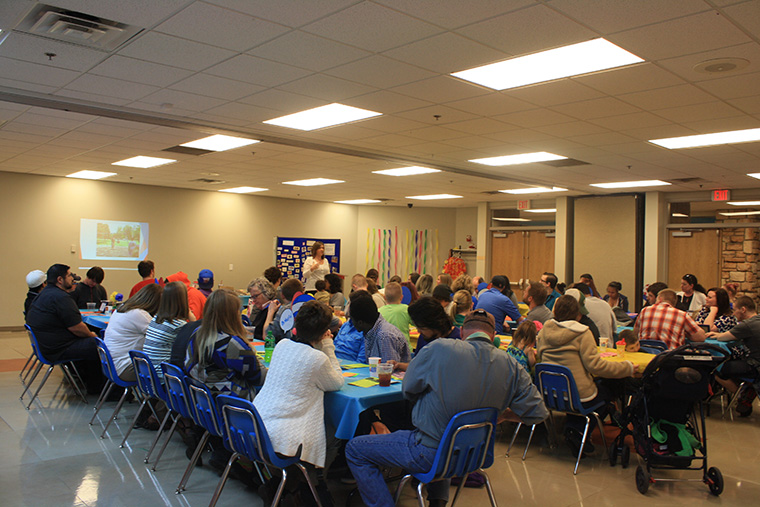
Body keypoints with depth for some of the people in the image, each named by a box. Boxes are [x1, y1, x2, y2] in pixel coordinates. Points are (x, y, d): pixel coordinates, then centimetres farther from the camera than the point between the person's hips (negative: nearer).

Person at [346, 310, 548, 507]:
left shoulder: (439, 349, -19)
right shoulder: (511, 366, -8)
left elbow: (408, 389, -6)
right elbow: (537, 413, -4)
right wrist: (495, 414, 10)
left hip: (430, 452, -5)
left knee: (355, 449, 8)